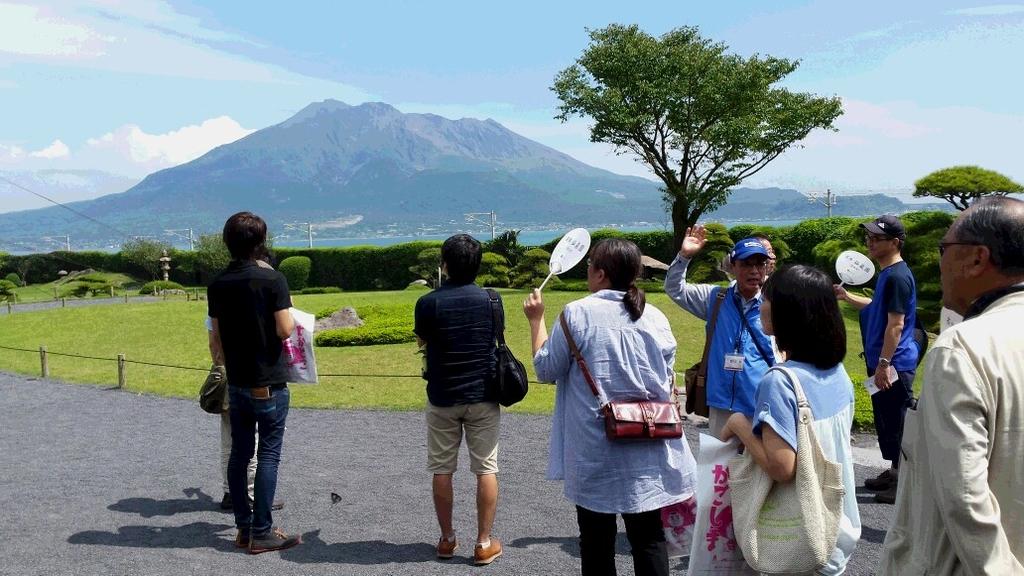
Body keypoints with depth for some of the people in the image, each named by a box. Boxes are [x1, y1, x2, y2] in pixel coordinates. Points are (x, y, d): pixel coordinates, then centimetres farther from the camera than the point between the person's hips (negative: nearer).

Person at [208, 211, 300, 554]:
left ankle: (243, 528, 19)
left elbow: (217, 337, 9)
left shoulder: (217, 285, 4)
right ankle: (261, 533, 2)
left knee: (239, 453, 11)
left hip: (237, 383, 6)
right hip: (269, 384, -5)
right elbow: (284, 330, -16)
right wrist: (288, 309, 4)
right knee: (268, 455, 0)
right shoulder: (272, 280, -13)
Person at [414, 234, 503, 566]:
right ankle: (484, 543, 11)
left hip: (442, 398, 0)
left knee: (442, 470, 12)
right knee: (485, 469, 7)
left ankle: (447, 539, 21)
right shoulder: (491, 299, -5)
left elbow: (421, 342, 6)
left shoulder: (428, 303, -10)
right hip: (482, 396, 1)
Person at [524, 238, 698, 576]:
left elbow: (546, 370, -3)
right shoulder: (656, 317, 1)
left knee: (597, 541, 12)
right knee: (649, 538, 12)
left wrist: (535, 319, 7)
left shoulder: (577, 313, -11)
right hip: (646, 451, 3)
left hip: (594, 452, -3)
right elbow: (667, 382, 9)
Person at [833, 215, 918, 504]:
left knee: (897, 424, -1)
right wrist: (848, 297, 20)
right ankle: (895, 473, 30)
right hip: (884, 362, 10)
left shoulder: (897, 276, -18)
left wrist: (883, 363, -22)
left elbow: (895, 324, -22)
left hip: (894, 364, -10)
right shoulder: (887, 274, 12)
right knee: (886, 421, 18)